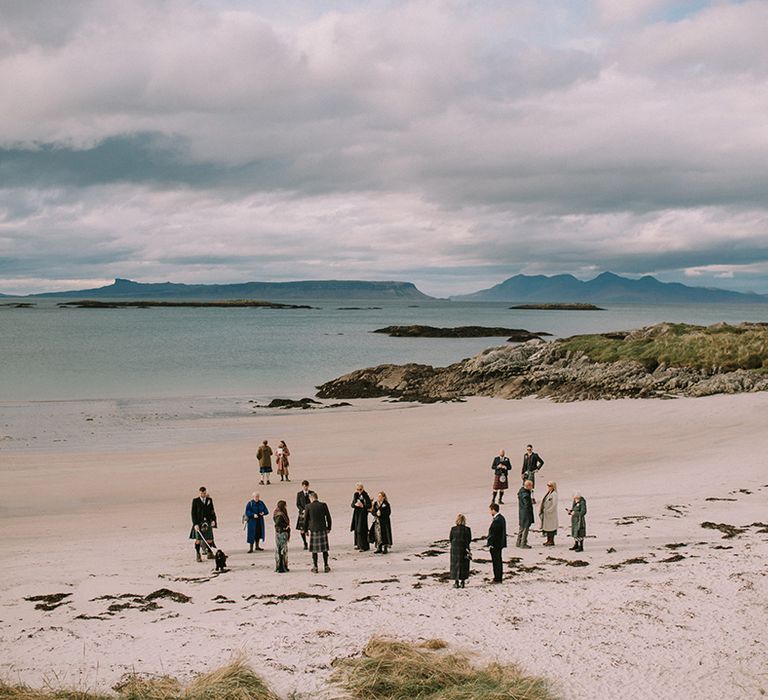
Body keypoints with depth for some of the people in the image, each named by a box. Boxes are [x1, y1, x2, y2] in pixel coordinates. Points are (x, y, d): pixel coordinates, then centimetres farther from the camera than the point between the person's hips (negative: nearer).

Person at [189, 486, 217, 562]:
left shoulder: (209, 500, 8)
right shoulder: (195, 501, -2)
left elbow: (212, 511, 13)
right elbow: (193, 513, -3)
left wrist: (213, 520, 0)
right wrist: (195, 524, -11)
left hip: (208, 522, 3)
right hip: (199, 522, -3)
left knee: (209, 538, 3)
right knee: (198, 539, -3)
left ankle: (209, 552, 17)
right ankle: (197, 555, 3)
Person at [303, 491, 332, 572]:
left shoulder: (308, 507, -5)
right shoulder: (323, 505, -1)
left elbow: (305, 519, 0)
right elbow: (328, 517, 3)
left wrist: (305, 530, 11)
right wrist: (329, 528, 14)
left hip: (313, 530, -1)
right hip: (323, 529, 1)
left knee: (314, 550, 5)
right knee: (324, 549, 8)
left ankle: (315, 567, 7)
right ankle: (326, 566, 11)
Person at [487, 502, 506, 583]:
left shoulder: (497, 520, -23)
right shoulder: (501, 517, 9)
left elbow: (494, 534, -24)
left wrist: (491, 544, -19)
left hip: (495, 544, -10)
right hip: (500, 544, 10)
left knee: (496, 561, -2)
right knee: (498, 561, 17)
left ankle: (497, 579, 4)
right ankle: (498, 578, 25)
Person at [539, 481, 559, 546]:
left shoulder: (554, 494, -15)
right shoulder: (548, 493, 11)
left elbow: (554, 505, -20)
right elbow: (544, 502, 17)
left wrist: (548, 511, -18)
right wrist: (541, 510, 8)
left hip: (551, 514, -9)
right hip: (546, 513, 9)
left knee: (551, 526, -3)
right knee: (546, 526, 12)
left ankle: (551, 541, 4)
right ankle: (548, 540, 20)